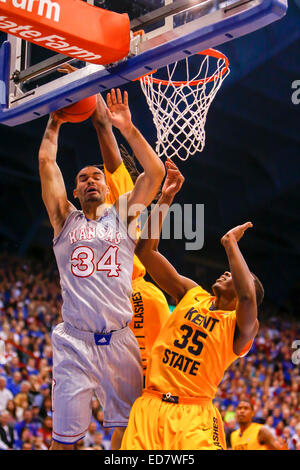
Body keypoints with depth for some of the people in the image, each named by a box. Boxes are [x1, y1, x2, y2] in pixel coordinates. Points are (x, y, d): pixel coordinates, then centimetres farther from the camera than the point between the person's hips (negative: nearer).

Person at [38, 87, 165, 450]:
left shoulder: (122, 214, 12)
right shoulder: (65, 219, 9)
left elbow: (155, 172, 2)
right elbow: (46, 163, 3)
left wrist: (127, 128, -2)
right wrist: (55, 122, 9)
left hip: (119, 340, 2)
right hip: (75, 341, -2)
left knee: (126, 426, 5)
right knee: (64, 436, -4)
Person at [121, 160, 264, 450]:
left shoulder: (241, 326, 2)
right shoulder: (192, 294, 15)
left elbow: (248, 295, -23)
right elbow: (145, 250, 11)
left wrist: (231, 242, -11)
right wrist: (164, 199, 4)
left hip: (194, 416, -3)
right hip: (150, 405, 3)